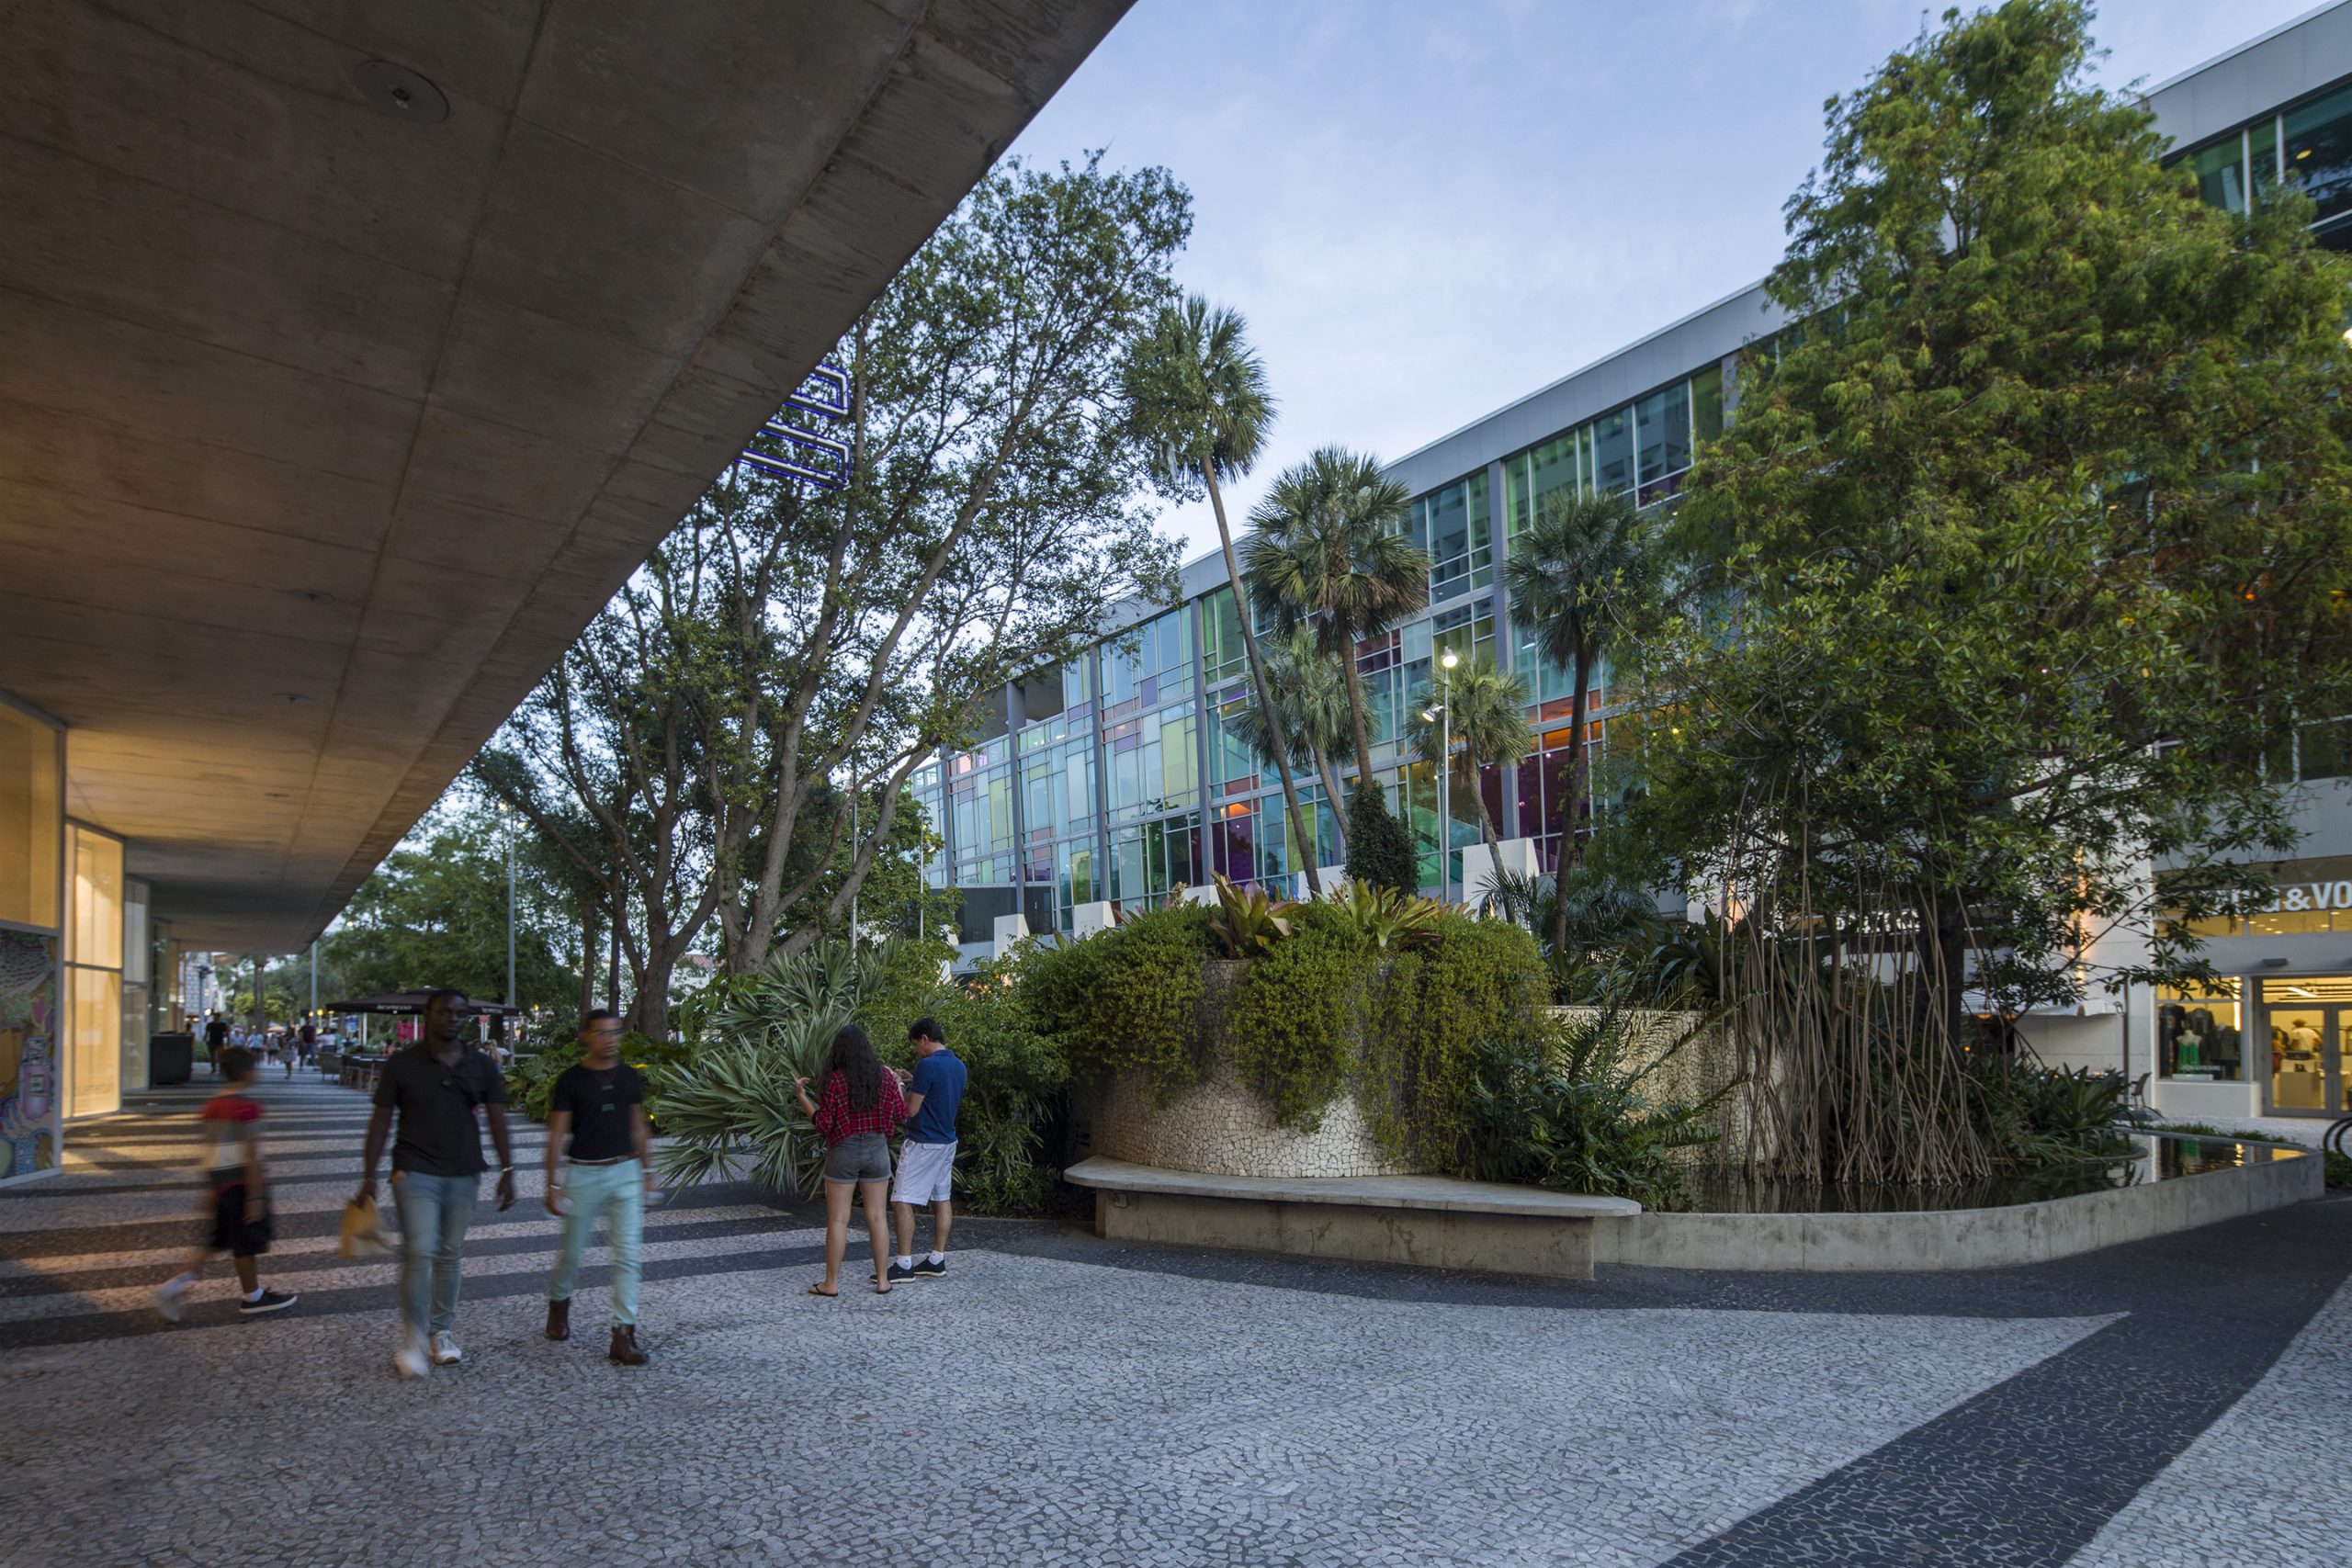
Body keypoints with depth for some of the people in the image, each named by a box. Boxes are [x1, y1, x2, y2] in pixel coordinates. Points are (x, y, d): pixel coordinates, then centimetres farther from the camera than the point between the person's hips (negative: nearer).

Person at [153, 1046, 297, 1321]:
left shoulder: (212, 1105, 8)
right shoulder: (248, 1106, -17)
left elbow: (211, 1151, 14)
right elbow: (251, 1156, -18)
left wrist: (211, 1191, 22)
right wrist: (256, 1197, -15)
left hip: (220, 1181, 8)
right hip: (244, 1182, -8)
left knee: (220, 1241, 19)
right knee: (245, 1243, 5)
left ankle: (174, 1285, 7)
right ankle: (252, 1298, 18)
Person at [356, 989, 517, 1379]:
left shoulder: (481, 1066, 2)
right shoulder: (402, 1064, -3)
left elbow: (497, 1119, 0)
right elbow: (381, 1121, 0)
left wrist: (507, 1170, -7)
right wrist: (369, 1176, -2)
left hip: (464, 1175, 3)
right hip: (415, 1172, -3)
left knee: (449, 1255, 11)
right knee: (419, 1253, -11)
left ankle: (442, 1333, 24)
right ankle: (412, 1342, 2)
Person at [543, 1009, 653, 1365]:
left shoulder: (630, 1077, 4)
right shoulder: (571, 1080, -7)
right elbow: (556, 1135, -6)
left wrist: (647, 1171, 13)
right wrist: (553, 1184, -9)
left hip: (625, 1172, 2)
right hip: (584, 1174, -2)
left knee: (627, 1255, -5)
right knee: (573, 1250, 14)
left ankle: (623, 1335, -2)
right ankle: (558, 1303, 44)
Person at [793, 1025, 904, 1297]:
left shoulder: (836, 1079, -11)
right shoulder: (885, 1078, -1)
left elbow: (823, 1124, -9)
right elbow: (901, 1115, 6)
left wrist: (802, 1096, -1)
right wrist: (899, 1086, 21)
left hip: (844, 1151, -3)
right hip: (877, 1149, 3)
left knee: (837, 1219, 5)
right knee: (877, 1217, 9)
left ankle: (831, 1283, 10)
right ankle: (882, 1280, 13)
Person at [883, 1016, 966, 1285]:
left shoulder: (927, 1065, -19)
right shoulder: (959, 1066, 8)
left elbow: (911, 1109, -17)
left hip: (923, 1143, -9)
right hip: (947, 1141, 9)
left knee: (902, 1202, -5)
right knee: (941, 1199, 12)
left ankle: (904, 1265, -4)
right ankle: (937, 1260, 16)